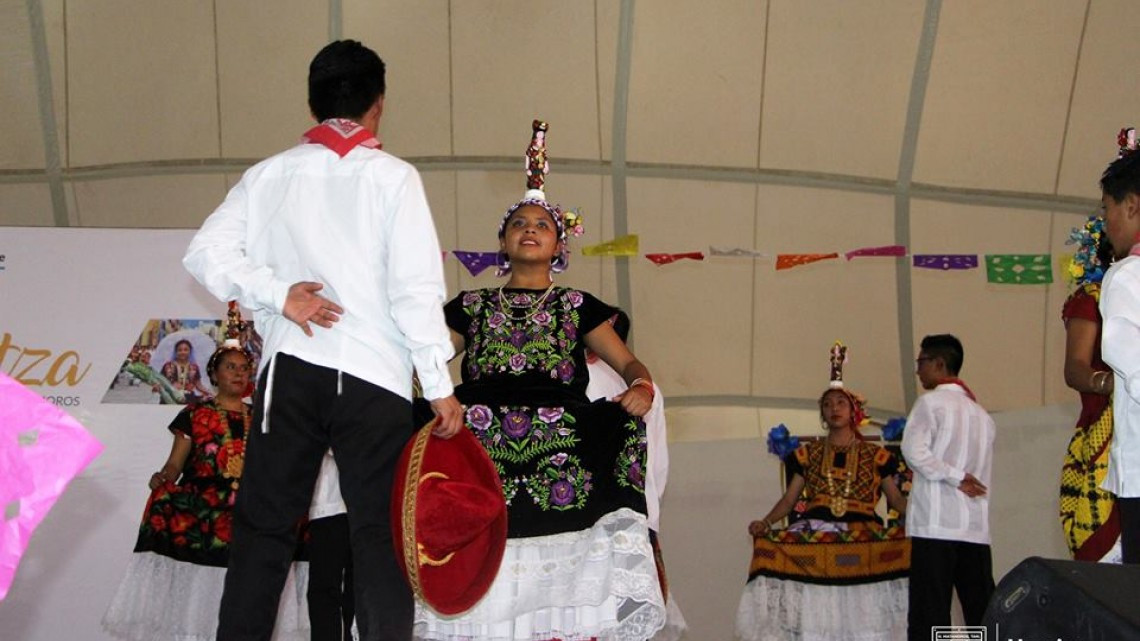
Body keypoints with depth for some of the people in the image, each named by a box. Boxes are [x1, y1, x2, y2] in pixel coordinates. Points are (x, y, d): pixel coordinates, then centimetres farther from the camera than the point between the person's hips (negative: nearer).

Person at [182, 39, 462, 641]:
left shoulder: (270, 174, 10)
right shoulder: (392, 176, 0)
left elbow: (206, 251, 0)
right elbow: (416, 289, -6)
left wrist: (278, 292, -2)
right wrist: (440, 386, -3)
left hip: (288, 370, 3)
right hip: (373, 376, -3)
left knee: (262, 528, 8)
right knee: (379, 534, -2)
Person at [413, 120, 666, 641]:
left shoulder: (576, 305, 25)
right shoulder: (472, 306, 27)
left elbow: (627, 362, 18)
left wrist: (641, 385, -6)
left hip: (559, 439, 0)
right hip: (479, 438, 1)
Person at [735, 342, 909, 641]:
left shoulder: (875, 456, 15)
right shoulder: (807, 455, 17)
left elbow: (897, 499, 13)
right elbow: (790, 499, 14)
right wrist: (765, 522, -3)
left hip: (863, 537, 0)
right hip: (814, 536, 0)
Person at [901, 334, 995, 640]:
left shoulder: (932, 401, -1)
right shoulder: (981, 413, 18)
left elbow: (914, 451, -13)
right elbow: (981, 471, 19)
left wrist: (954, 477, -7)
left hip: (936, 523, -6)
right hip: (976, 525, 6)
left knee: (930, 608, -7)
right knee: (982, 611, 3)